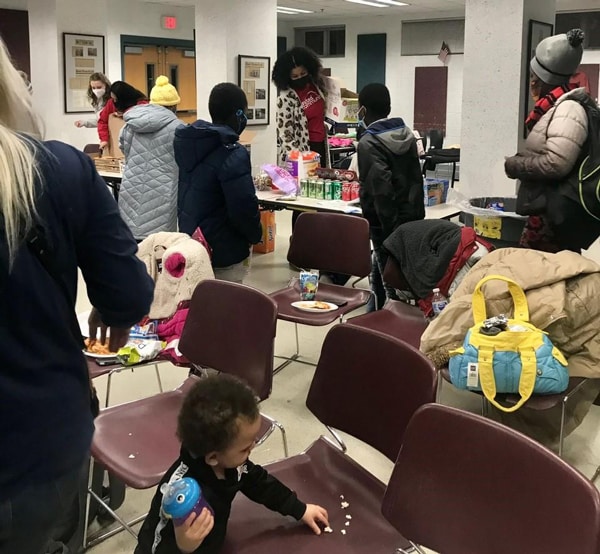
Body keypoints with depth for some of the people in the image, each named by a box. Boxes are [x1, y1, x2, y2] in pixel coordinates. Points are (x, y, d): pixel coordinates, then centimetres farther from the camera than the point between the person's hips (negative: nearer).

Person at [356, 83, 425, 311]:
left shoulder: (369, 143, -13)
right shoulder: (406, 135, 11)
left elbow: (382, 188, -23)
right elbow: (416, 178, 13)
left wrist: (391, 228, -20)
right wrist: (417, 216, 15)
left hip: (386, 223, -8)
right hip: (411, 217, 8)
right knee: (378, 274, 20)